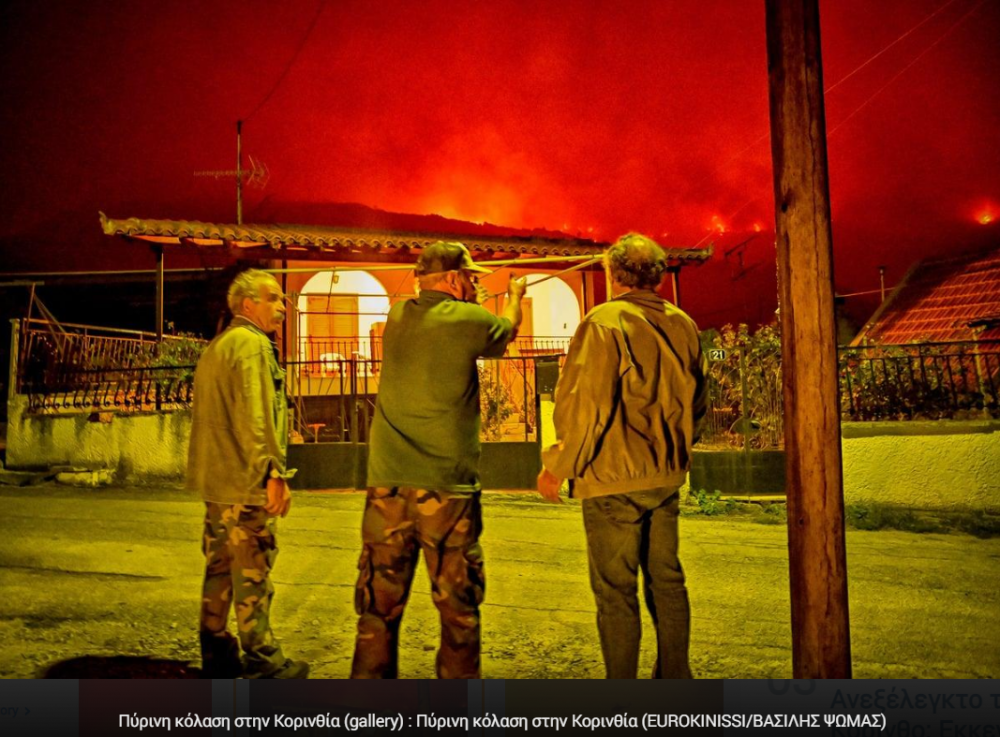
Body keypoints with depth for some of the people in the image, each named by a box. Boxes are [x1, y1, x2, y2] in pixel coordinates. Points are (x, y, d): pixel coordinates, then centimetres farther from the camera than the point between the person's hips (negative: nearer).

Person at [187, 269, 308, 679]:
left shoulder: (217, 346, 20)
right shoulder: (252, 344, -12)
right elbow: (254, 417, -21)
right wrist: (275, 473, -20)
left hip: (215, 480, 10)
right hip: (245, 481, -10)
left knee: (220, 567, 14)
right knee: (252, 575, -3)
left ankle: (217, 656, 22)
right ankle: (262, 664, 4)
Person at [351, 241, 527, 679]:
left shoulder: (397, 317, 7)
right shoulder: (469, 320, -6)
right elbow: (507, 331, 16)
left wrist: (468, 299, 41)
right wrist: (514, 295, 36)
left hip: (387, 482, 5)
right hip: (445, 485, -5)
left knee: (380, 602, 11)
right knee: (458, 605, 9)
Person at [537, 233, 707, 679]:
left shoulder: (605, 321, -13)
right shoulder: (682, 325, 7)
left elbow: (586, 404, -17)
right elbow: (696, 403, 16)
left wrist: (556, 466, -7)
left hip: (613, 477, -6)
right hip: (666, 476, 7)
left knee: (615, 591, 1)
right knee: (666, 580, 17)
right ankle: (674, 676, 29)